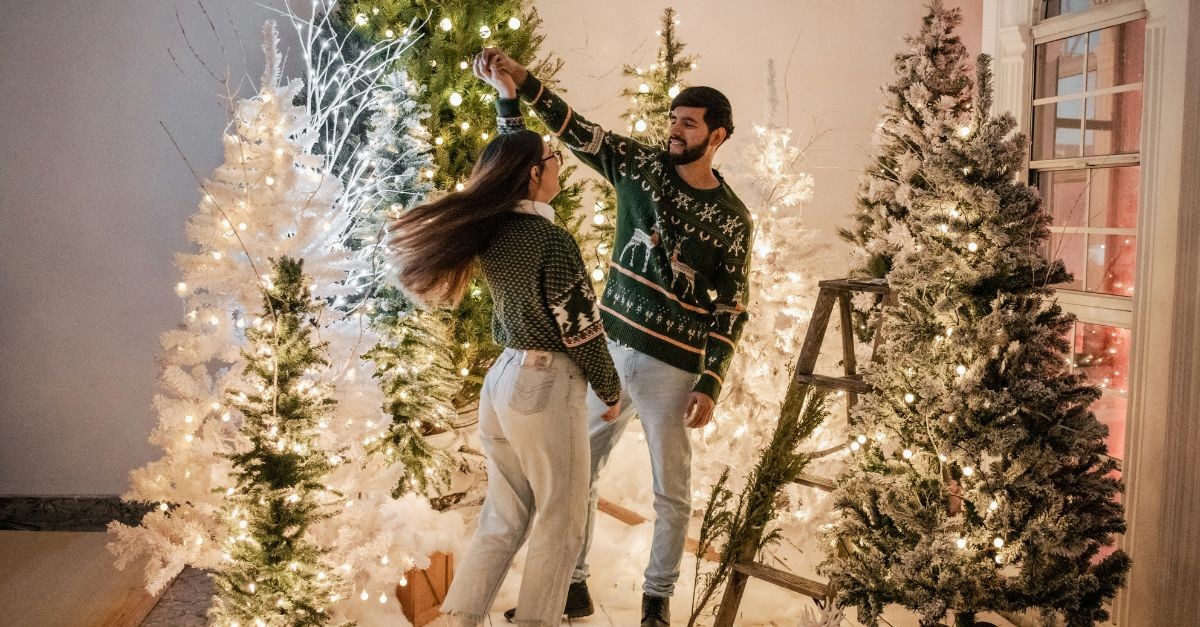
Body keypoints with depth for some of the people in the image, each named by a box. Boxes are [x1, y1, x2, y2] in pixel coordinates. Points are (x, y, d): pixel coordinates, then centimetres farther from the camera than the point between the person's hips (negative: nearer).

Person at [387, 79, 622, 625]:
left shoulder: (492, 232, 4)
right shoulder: (551, 240, -18)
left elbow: (509, 159, 21)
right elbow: (581, 329, -13)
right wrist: (610, 391, 0)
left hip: (502, 377, 8)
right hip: (546, 385, -8)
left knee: (504, 515, 17)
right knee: (560, 522, 7)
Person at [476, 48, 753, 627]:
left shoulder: (731, 219, -6)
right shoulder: (642, 166, 1)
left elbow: (731, 309, -4)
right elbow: (578, 130, -7)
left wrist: (710, 384, -11)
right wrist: (521, 82, -22)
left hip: (671, 367, -3)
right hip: (607, 348, 3)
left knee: (671, 493, 9)